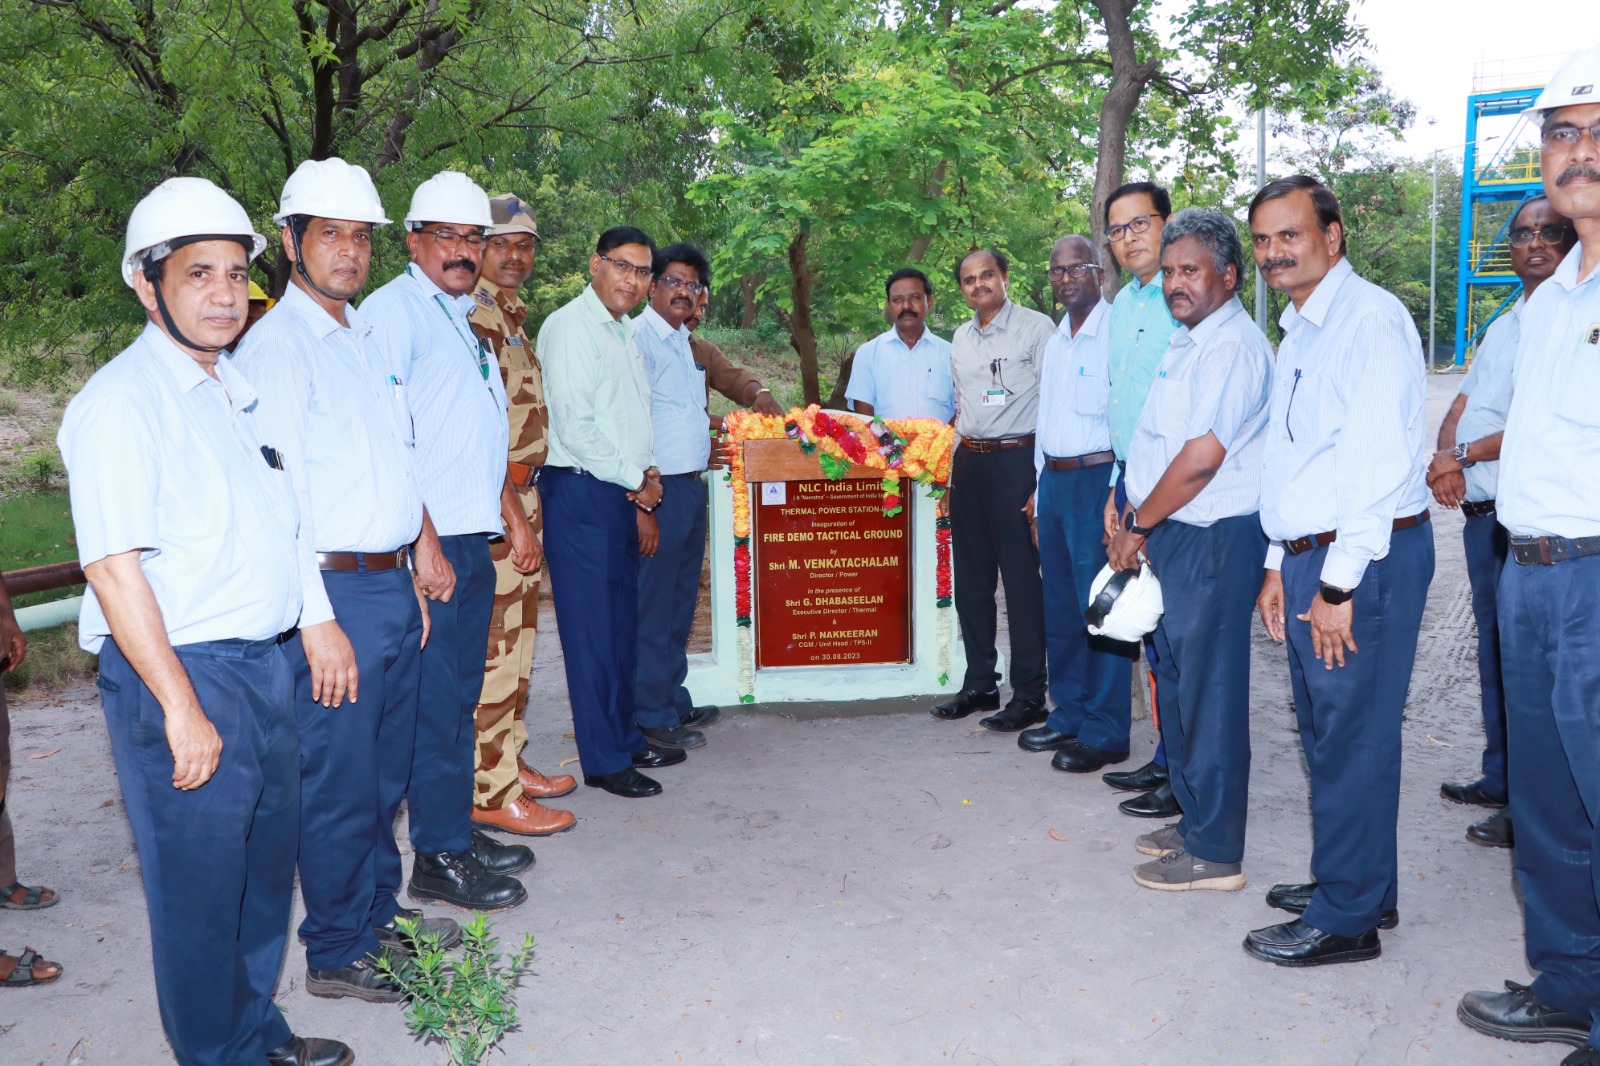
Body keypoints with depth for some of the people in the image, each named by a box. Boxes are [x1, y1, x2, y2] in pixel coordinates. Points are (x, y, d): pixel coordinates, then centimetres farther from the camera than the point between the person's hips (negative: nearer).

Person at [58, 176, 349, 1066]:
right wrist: (182, 708, -20)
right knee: (199, 882, 6)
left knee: (269, 863, 19)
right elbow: (114, 567, -19)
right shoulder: (122, 401, -13)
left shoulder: (238, 390, 12)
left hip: (268, 663, 8)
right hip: (183, 673, -8)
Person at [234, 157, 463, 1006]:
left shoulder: (364, 337, 15)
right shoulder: (275, 347, -11)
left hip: (393, 584, 8)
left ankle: (376, 912, 35)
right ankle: (335, 952, 19)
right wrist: (317, 619, -19)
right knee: (340, 781, 3)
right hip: (333, 591, -8)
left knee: (386, 769, 18)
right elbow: (276, 496, -16)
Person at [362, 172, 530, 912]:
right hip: (427, 544, -9)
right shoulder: (393, 309, -9)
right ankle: (439, 858, 9)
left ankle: (457, 832, 27)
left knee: (461, 695, 15)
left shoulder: (463, 318, 20)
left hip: (470, 538, 9)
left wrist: (514, 519, 24)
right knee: (435, 701, -2)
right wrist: (424, 544, -21)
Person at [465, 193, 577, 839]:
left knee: (516, 640, 17)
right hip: (493, 503, -10)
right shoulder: (474, 319, -14)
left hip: (522, 496, 10)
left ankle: (509, 761, 29)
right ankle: (491, 792, 4)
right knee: (493, 647, -4)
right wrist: (514, 514, -21)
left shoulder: (509, 316, 18)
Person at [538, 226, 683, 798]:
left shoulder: (623, 331, 18)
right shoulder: (570, 327, -11)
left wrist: (647, 478, 6)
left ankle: (628, 740, 27)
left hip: (624, 494, 9)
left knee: (624, 623, 15)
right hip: (581, 493, -9)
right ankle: (604, 762, 5)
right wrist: (636, 479, -11)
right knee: (593, 628, -3)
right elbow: (575, 425, -18)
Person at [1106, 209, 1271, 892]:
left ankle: (1215, 853, 10)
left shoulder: (1232, 347, -16)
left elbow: (1201, 457, -23)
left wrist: (1138, 527, -13)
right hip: (1168, 536, 10)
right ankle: (1194, 822, 31)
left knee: (1209, 695, -2)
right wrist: (1133, 519, 10)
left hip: (1211, 541, -10)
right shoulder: (1186, 342, 16)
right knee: (1175, 685, 17)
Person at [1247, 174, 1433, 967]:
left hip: (1364, 559, -9)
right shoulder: (1298, 333, 18)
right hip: (1309, 558, 10)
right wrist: (1280, 564, 15)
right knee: (1328, 731, 17)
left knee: (1351, 738, -2)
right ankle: (1361, 884, 31)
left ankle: (1345, 919, 10)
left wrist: (1339, 583, -20)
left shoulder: (1369, 318, -13)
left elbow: (1379, 461, -20)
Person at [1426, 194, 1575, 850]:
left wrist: (1463, 454, -13)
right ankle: (1499, 779, 30)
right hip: (1481, 512, 9)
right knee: (1493, 653, 17)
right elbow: (1463, 405, 16)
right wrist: (1446, 462, -3)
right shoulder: (1504, 325, 18)